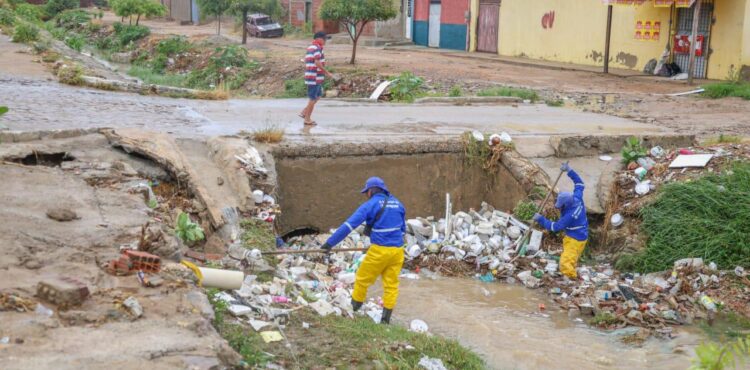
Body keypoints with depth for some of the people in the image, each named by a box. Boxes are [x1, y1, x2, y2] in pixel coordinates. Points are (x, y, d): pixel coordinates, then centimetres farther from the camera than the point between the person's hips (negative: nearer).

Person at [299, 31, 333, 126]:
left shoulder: (310, 47, 16)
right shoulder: (317, 48, -15)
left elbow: (306, 62, 20)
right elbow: (317, 63, -23)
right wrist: (327, 73, -16)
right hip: (315, 77, -10)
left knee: (318, 95, 20)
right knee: (313, 98, 0)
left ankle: (304, 112, 19)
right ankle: (308, 119, 8)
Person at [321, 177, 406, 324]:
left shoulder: (371, 205, -7)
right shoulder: (397, 204, 11)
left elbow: (349, 225, -12)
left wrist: (330, 242, -11)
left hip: (380, 251, -6)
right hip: (397, 250, 6)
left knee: (362, 279, 10)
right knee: (391, 284, 10)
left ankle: (353, 310, 20)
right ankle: (386, 318, 11)